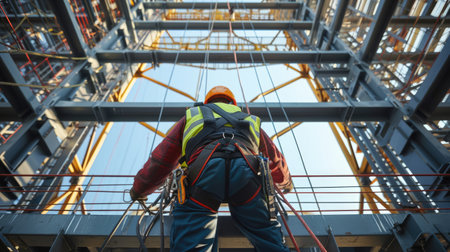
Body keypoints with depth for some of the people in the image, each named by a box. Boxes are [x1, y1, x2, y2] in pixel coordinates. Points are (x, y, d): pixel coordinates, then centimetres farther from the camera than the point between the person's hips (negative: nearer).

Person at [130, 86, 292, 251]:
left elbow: (160, 160, 31)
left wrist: (138, 191, 46)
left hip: (202, 171, -1)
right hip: (246, 171, 2)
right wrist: (286, 183, 69)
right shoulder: (250, 120, 39)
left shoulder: (192, 115, 34)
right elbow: (275, 160, 48)